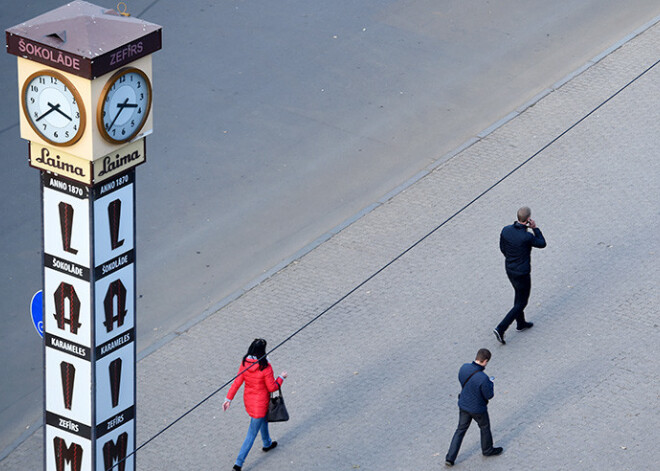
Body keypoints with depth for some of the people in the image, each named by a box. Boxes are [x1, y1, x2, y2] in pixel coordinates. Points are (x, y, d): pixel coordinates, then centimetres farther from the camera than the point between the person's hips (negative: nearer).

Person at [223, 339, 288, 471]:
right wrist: (281, 378, -1)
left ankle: (267, 444, 61)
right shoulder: (265, 367, -28)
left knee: (264, 420, 35)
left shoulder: (245, 363, -12)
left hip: (248, 399, 7)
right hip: (260, 403, -7)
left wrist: (228, 399, -1)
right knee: (252, 434, 4)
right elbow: (272, 387, -18)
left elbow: (237, 382, -8)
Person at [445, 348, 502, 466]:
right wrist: (490, 384, -2)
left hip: (463, 405, 5)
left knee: (460, 430, 19)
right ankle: (488, 450, 48)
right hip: (477, 409, -5)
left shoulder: (464, 368, -16)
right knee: (485, 428, 24)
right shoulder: (483, 378, -35)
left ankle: (450, 458, 20)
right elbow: (489, 395, -22)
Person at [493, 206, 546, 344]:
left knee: (519, 294, 30)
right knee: (521, 303, 10)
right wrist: (535, 228, -9)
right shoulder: (527, 237, -32)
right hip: (522, 273, -7)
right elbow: (542, 244, -12)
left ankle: (521, 323, 48)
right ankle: (500, 329, 3)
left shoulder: (506, 230, -13)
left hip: (509, 268, 7)